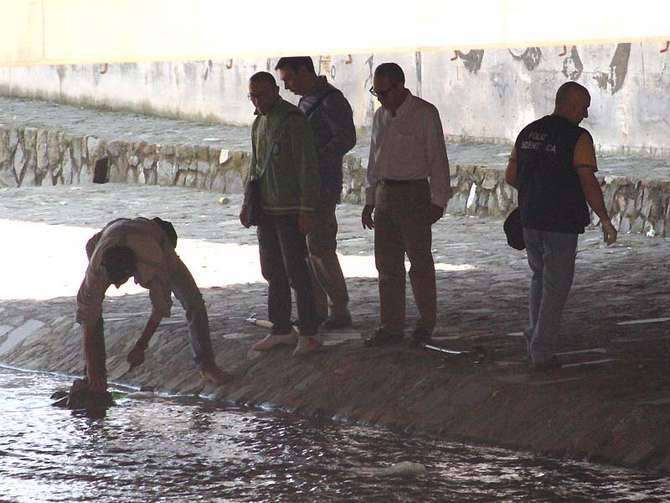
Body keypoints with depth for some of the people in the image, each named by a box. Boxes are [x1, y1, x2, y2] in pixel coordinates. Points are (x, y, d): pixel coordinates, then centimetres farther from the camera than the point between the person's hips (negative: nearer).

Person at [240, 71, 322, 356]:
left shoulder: (293, 121, -12)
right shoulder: (258, 124, 13)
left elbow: (308, 166, -15)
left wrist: (307, 209, -18)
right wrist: (247, 203, 19)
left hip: (290, 210, -8)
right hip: (266, 209, 8)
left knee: (295, 271, -7)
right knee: (272, 271, 10)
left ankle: (308, 333, -2)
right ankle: (281, 330, 17)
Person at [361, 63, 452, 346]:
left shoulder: (424, 114, -7)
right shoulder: (381, 116, 12)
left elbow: (438, 159, -8)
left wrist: (438, 202, -11)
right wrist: (369, 201, 16)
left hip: (414, 193, -6)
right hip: (385, 193, 6)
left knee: (419, 262, 1)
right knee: (387, 264, 5)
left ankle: (426, 322, 14)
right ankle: (391, 327, 9)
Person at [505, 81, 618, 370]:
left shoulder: (529, 132, 7)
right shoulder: (578, 138, -13)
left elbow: (510, 176, 12)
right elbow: (588, 183, -18)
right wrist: (605, 220, -10)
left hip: (530, 219, 6)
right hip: (562, 224, -6)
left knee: (539, 278, 23)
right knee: (555, 287, 3)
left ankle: (536, 340, 20)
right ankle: (542, 352, 4)